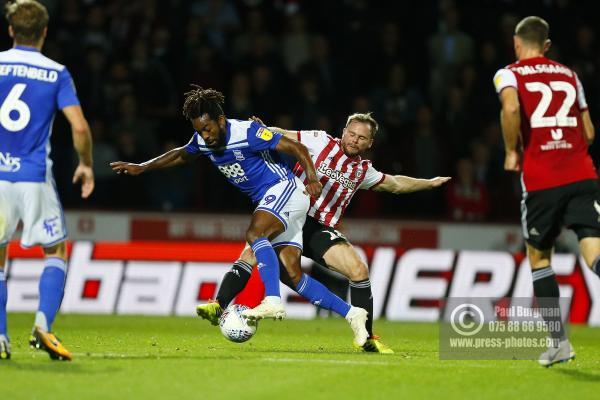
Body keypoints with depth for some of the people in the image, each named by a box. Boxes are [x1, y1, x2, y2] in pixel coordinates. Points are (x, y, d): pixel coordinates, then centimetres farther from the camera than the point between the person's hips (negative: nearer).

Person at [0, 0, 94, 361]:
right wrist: (86, 165, 9)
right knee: (56, 252, 12)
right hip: (35, 177, -1)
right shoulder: (56, 74, 0)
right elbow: (80, 127, -7)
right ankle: (43, 325, -7)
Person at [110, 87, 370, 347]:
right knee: (293, 275, -3)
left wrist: (312, 177, -32)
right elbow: (182, 155, 24)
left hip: (285, 189, -8)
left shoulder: (247, 132, -21)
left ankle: (272, 301, -43)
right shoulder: (203, 141, 1)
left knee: (254, 233, -32)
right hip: (268, 201, 8)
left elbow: (297, 148, -19)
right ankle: (352, 314, 2)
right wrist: (141, 168, 21)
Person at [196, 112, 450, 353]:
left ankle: (368, 338, -1)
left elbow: (395, 184, 35)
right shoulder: (320, 142, 4)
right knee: (252, 251, -28)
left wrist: (429, 183, 40)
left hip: (321, 230, 3)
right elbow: (282, 136, 2)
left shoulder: (363, 171, 17)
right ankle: (218, 306, -27)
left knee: (359, 271, -13)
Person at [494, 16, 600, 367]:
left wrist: (513, 152, -4)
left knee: (539, 257, 17)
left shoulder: (509, 74, 5)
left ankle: (559, 342, 16)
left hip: (540, 181, -2)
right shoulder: (568, 75, 18)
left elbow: (511, 107, -18)